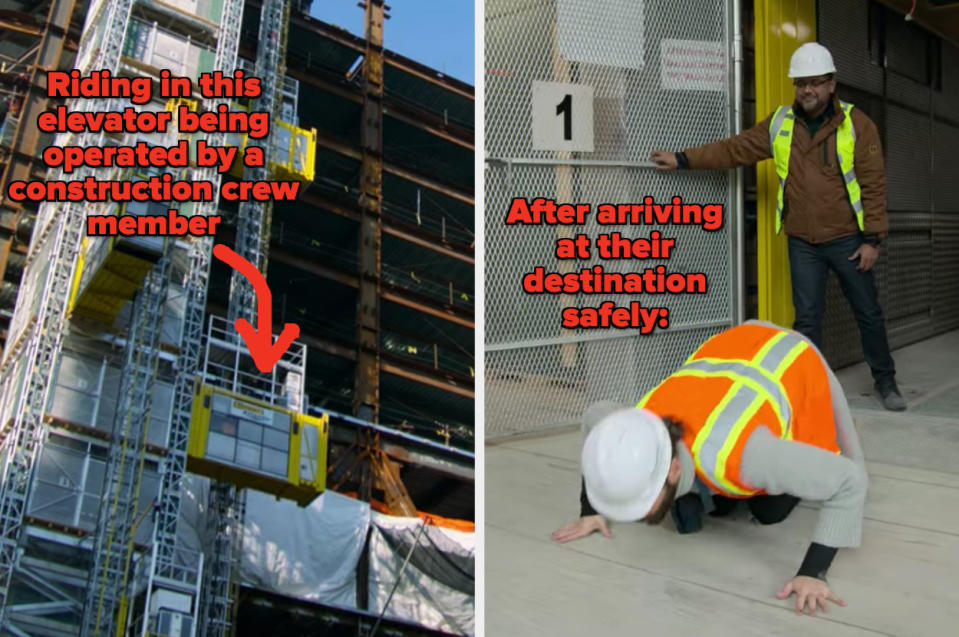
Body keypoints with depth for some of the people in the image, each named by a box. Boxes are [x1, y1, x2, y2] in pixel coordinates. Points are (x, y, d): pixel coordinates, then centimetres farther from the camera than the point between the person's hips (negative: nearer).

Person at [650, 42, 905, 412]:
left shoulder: (856, 124, -8)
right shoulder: (779, 125, 0)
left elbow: (873, 184, -9)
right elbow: (734, 149, 3)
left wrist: (872, 239, -12)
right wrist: (683, 159, -4)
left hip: (847, 240, -2)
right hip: (802, 243, 2)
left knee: (868, 313, 9)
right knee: (807, 318, 5)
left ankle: (885, 381, 26)